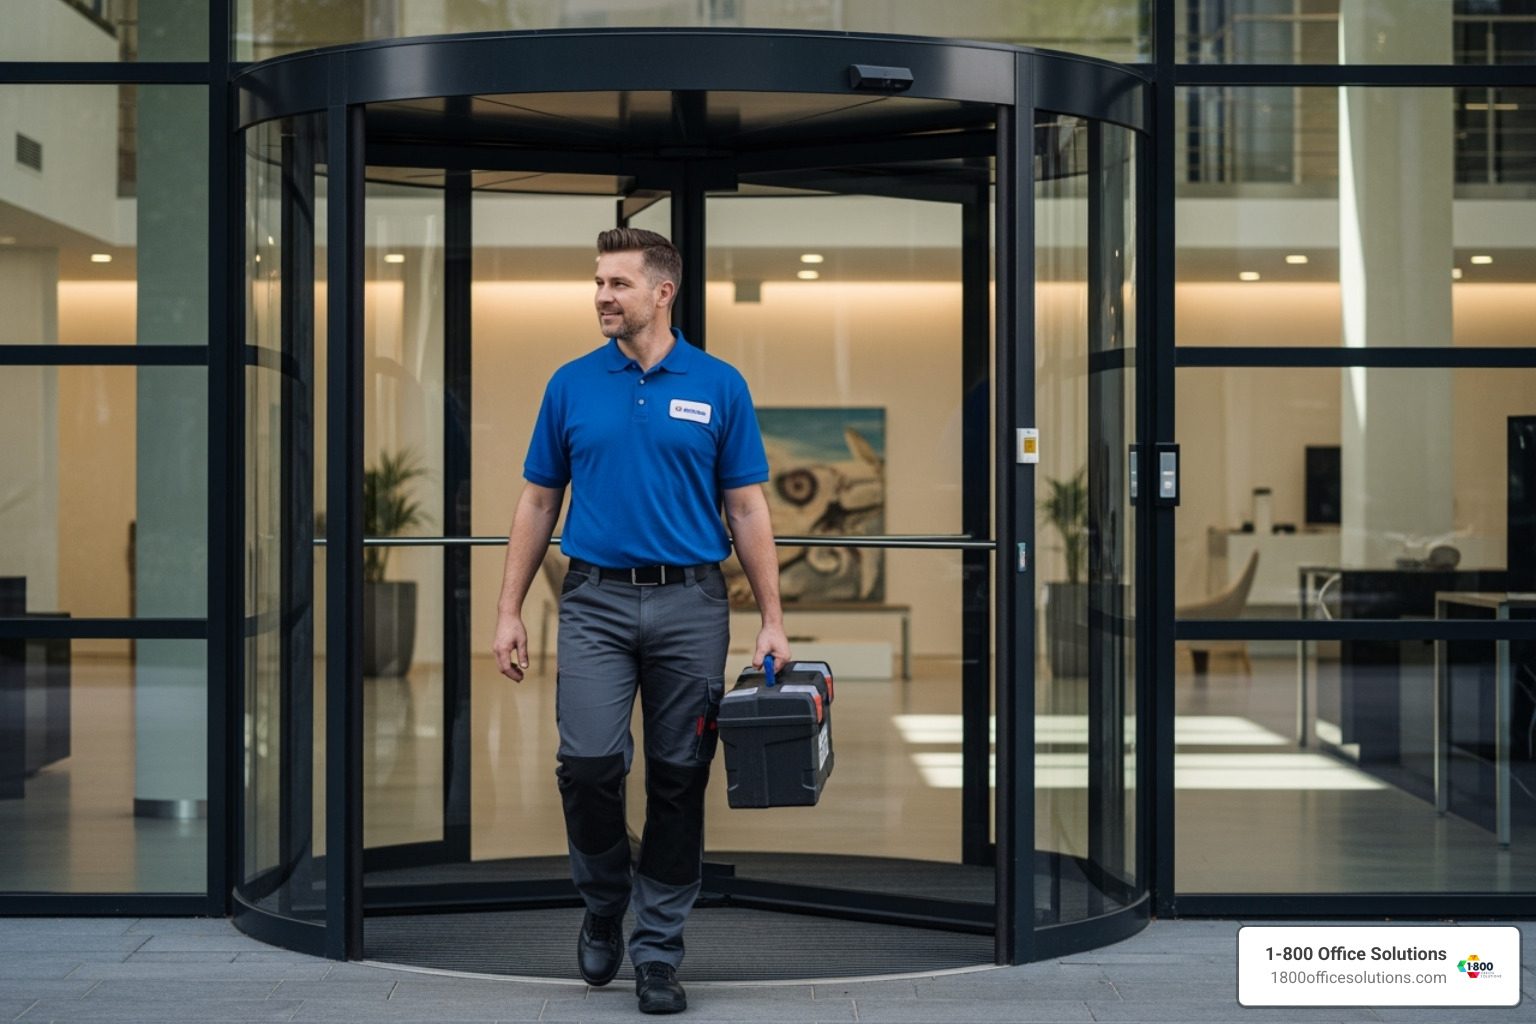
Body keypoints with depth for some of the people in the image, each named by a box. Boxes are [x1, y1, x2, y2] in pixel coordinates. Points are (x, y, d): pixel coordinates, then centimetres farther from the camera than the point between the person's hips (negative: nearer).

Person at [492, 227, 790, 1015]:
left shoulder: (718, 387, 1)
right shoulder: (571, 385, 5)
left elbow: (747, 509, 2)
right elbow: (538, 503, 9)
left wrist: (771, 620, -4)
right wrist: (509, 611, 3)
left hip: (689, 604, 0)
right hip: (596, 602, 1)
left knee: (678, 779, 3)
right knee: (588, 760, -13)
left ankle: (657, 949, 14)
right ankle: (603, 905, 15)